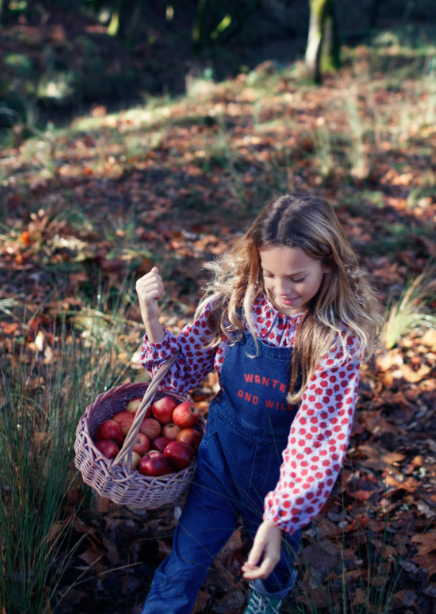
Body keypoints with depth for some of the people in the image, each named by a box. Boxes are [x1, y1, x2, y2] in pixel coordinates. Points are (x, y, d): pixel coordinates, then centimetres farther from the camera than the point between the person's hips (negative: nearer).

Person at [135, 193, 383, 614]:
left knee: (272, 567, 26)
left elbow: (319, 436, -24)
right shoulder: (235, 301, -16)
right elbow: (183, 371, -6)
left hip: (282, 471, 0)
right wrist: (151, 317, -22)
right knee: (182, 568, 9)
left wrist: (279, 518, -30)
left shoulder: (339, 339, -23)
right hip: (220, 454, 1)